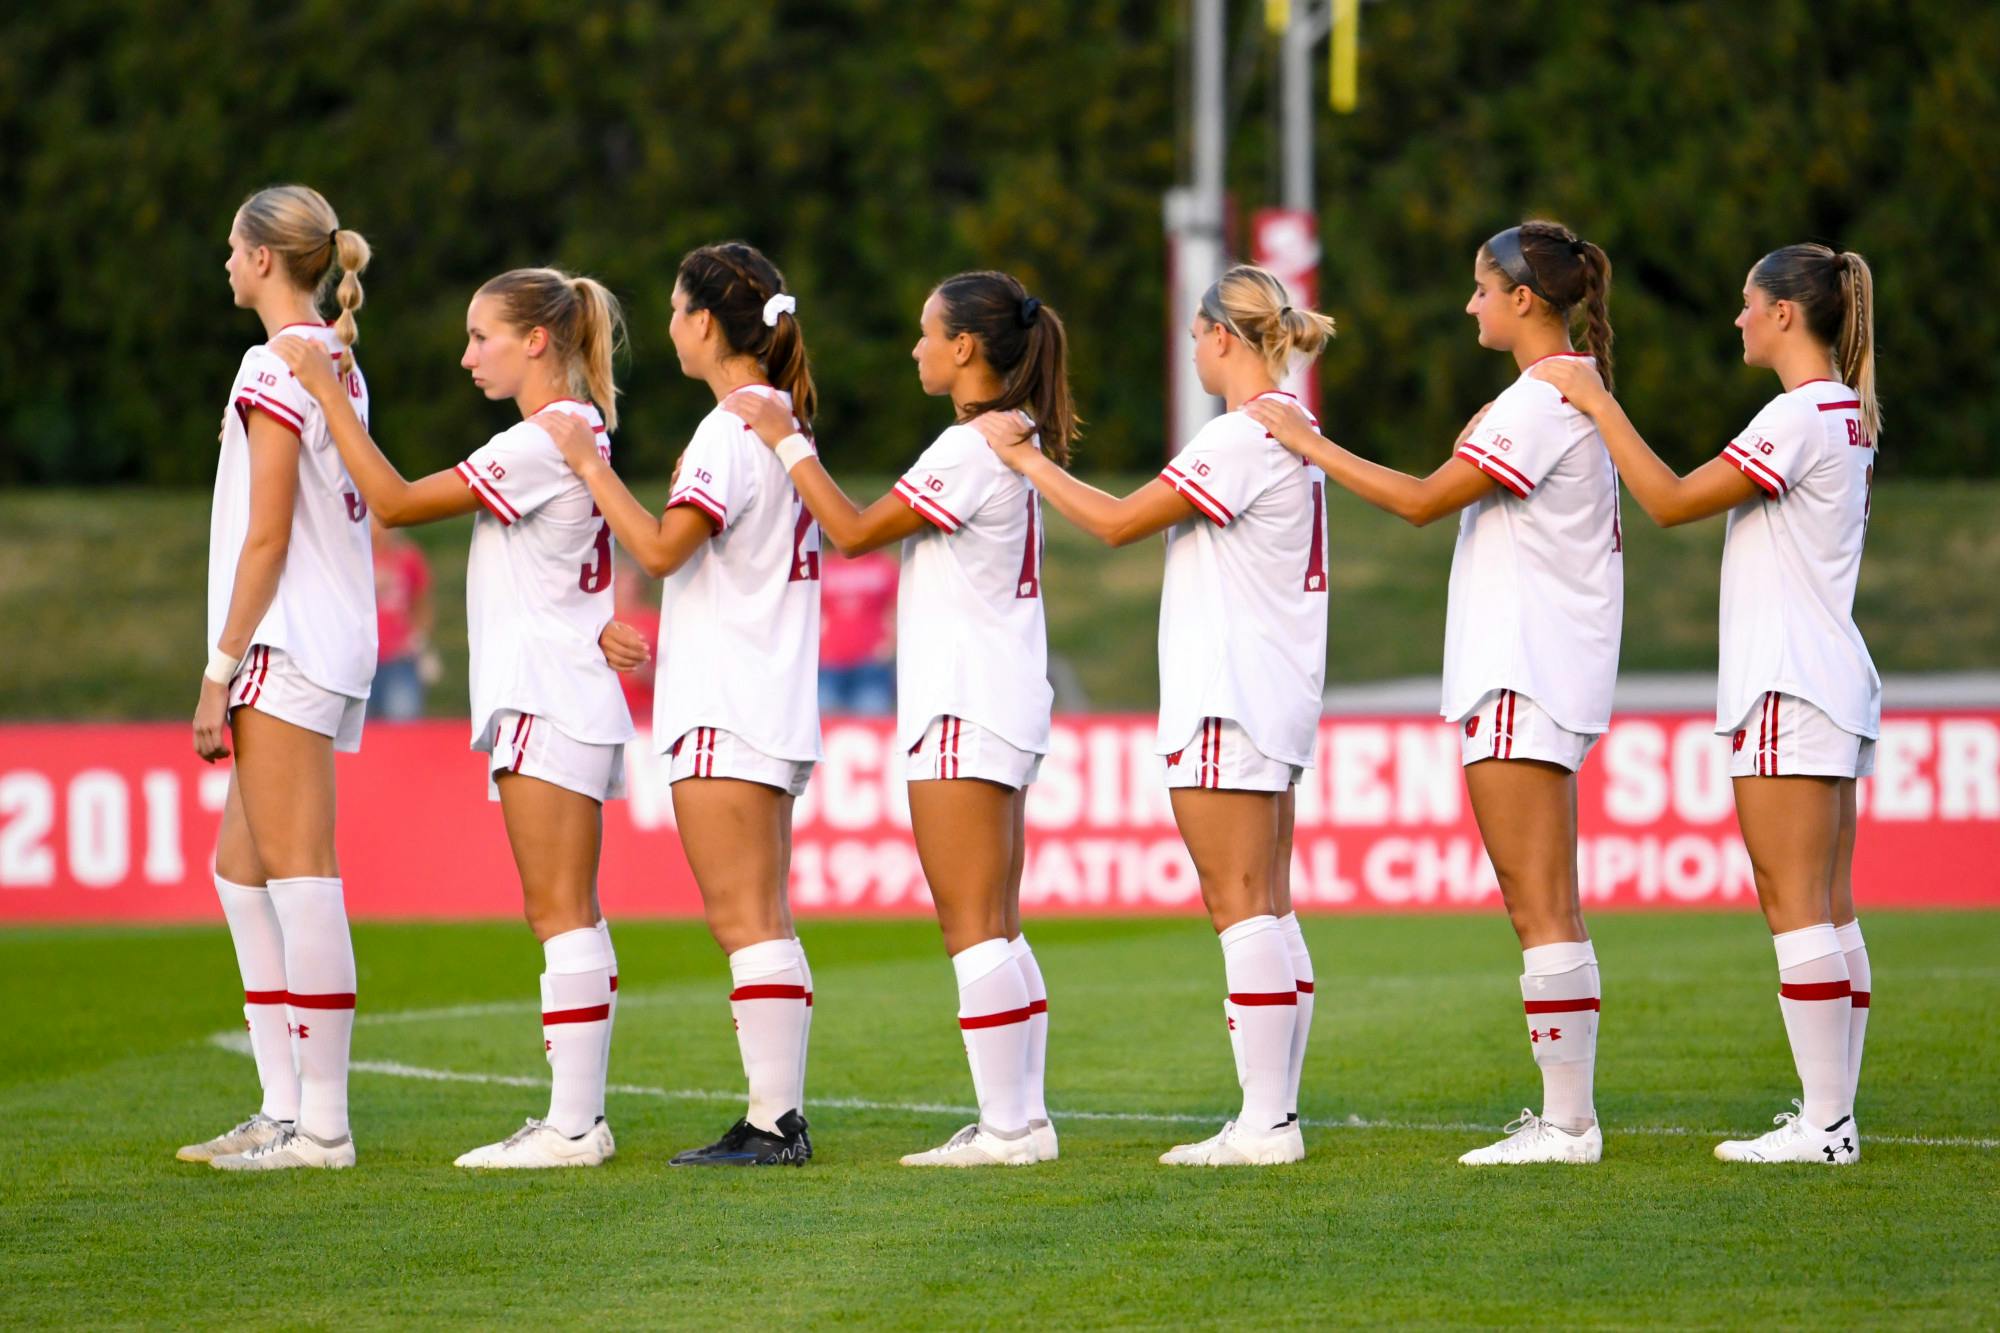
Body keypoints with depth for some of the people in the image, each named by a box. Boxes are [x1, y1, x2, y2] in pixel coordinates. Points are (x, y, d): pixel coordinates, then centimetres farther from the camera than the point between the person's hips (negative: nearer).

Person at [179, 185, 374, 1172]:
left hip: (285, 645, -10)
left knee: (299, 874, -9)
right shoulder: (338, 362, 17)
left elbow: (266, 535, -15)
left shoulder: (277, 366, -11)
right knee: (242, 871, 14)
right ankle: (285, 1107, 14)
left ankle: (321, 1124, -9)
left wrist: (221, 667, -12)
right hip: (331, 639, 10)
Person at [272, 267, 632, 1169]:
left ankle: (572, 1125, -12)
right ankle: (578, 1115, 11)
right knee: (566, 915, 10)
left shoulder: (546, 442, -15)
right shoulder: (577, 434, 17)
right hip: (550, 700, 10)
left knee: (560, 912, -10)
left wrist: (326, 392, -10)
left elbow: (395, 502, -14)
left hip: (550, 702, -10)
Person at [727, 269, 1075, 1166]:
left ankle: (1007, 1125, -9)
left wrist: (788, 442, -3)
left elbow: (854, 531, -11)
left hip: (964, 711, -10)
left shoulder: (970, 449, -15)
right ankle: (1023, 1117, 11)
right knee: (996, 929, 11)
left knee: (971, 927, -8)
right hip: (1004, 709, 10)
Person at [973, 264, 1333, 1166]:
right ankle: (1276, 1114, 10)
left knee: (1241, 908, -9)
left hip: (1229, 703, -10)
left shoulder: (1243, 438, -15)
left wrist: (1024, 458, -3)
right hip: (1274, 699, 10)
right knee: (1269, 912, 10)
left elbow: (1117, 523, -13)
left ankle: (1263, 1121, -11)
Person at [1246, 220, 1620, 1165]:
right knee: (1543, 908, 10)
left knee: (1539, 908, -10)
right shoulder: (1570, 393, 17)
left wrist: (1310, 444, -9)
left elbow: (1424, 501, -14)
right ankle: (1566, 1114, 11)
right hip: (1529, 673, 10)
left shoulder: (1540, 401, -14)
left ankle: (1568, 1120, -11)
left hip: (1526, 679, -10)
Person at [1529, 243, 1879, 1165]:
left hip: (1792, 689, -10)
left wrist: (1598, 404, -8)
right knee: (1829, 911, 9)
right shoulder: (1847, 415, 15)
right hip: (1833, 686, 10)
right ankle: (1832, 1114, 9)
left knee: (1795, 907, -9)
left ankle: (1823, 1123, -11)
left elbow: (1672, 501, -14)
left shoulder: (1801, 416, -14)